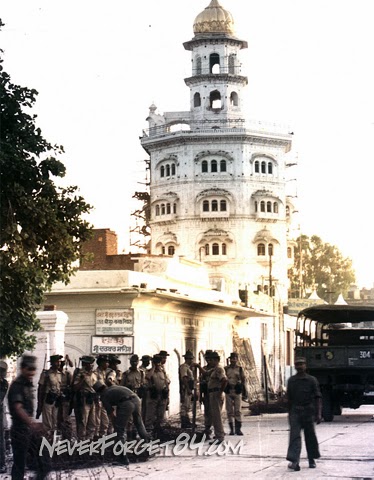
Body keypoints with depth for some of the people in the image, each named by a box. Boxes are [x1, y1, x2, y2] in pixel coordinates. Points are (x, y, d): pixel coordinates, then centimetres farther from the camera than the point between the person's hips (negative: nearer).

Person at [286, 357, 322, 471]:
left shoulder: (312, 380, 0)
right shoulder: (291, 380, 8)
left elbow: (318, 398, -3)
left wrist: (318, 414, -11)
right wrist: (289, 412, 16)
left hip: (308, 411, -1)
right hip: (295, 412, 1)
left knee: (310, 436, 7)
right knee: (295, 436, -11)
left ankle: (312, 460, 21)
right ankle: (294, 461, -20)